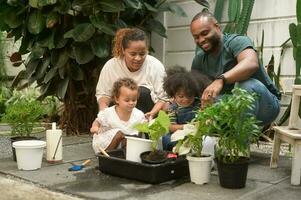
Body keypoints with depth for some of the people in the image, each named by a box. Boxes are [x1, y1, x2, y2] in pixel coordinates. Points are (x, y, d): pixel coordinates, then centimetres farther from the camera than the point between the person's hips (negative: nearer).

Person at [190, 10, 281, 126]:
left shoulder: (236, 41, -16)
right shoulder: (199, 59, 4)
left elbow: (251, 63, -38)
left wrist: (220, 80, -53)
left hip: (266, 105, -5)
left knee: (248, 85, -35)